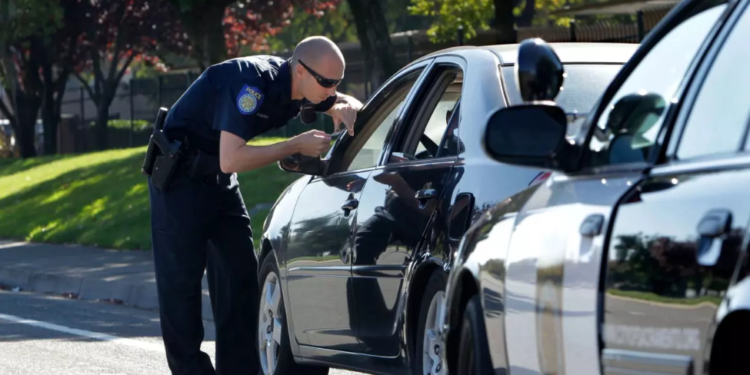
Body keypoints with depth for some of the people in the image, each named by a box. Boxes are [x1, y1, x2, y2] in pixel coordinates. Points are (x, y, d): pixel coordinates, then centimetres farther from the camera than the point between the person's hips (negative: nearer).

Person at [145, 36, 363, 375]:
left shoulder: (298, 86, -5)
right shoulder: (253, 82, -30)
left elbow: (343, 105, 15)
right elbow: (231, 160, -36)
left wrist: (348, 109, -11)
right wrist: (296, 146, -30)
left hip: (219, 180, 9)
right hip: (179, 177, -9)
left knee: (240, 275, 3)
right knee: (180, 280, -7)